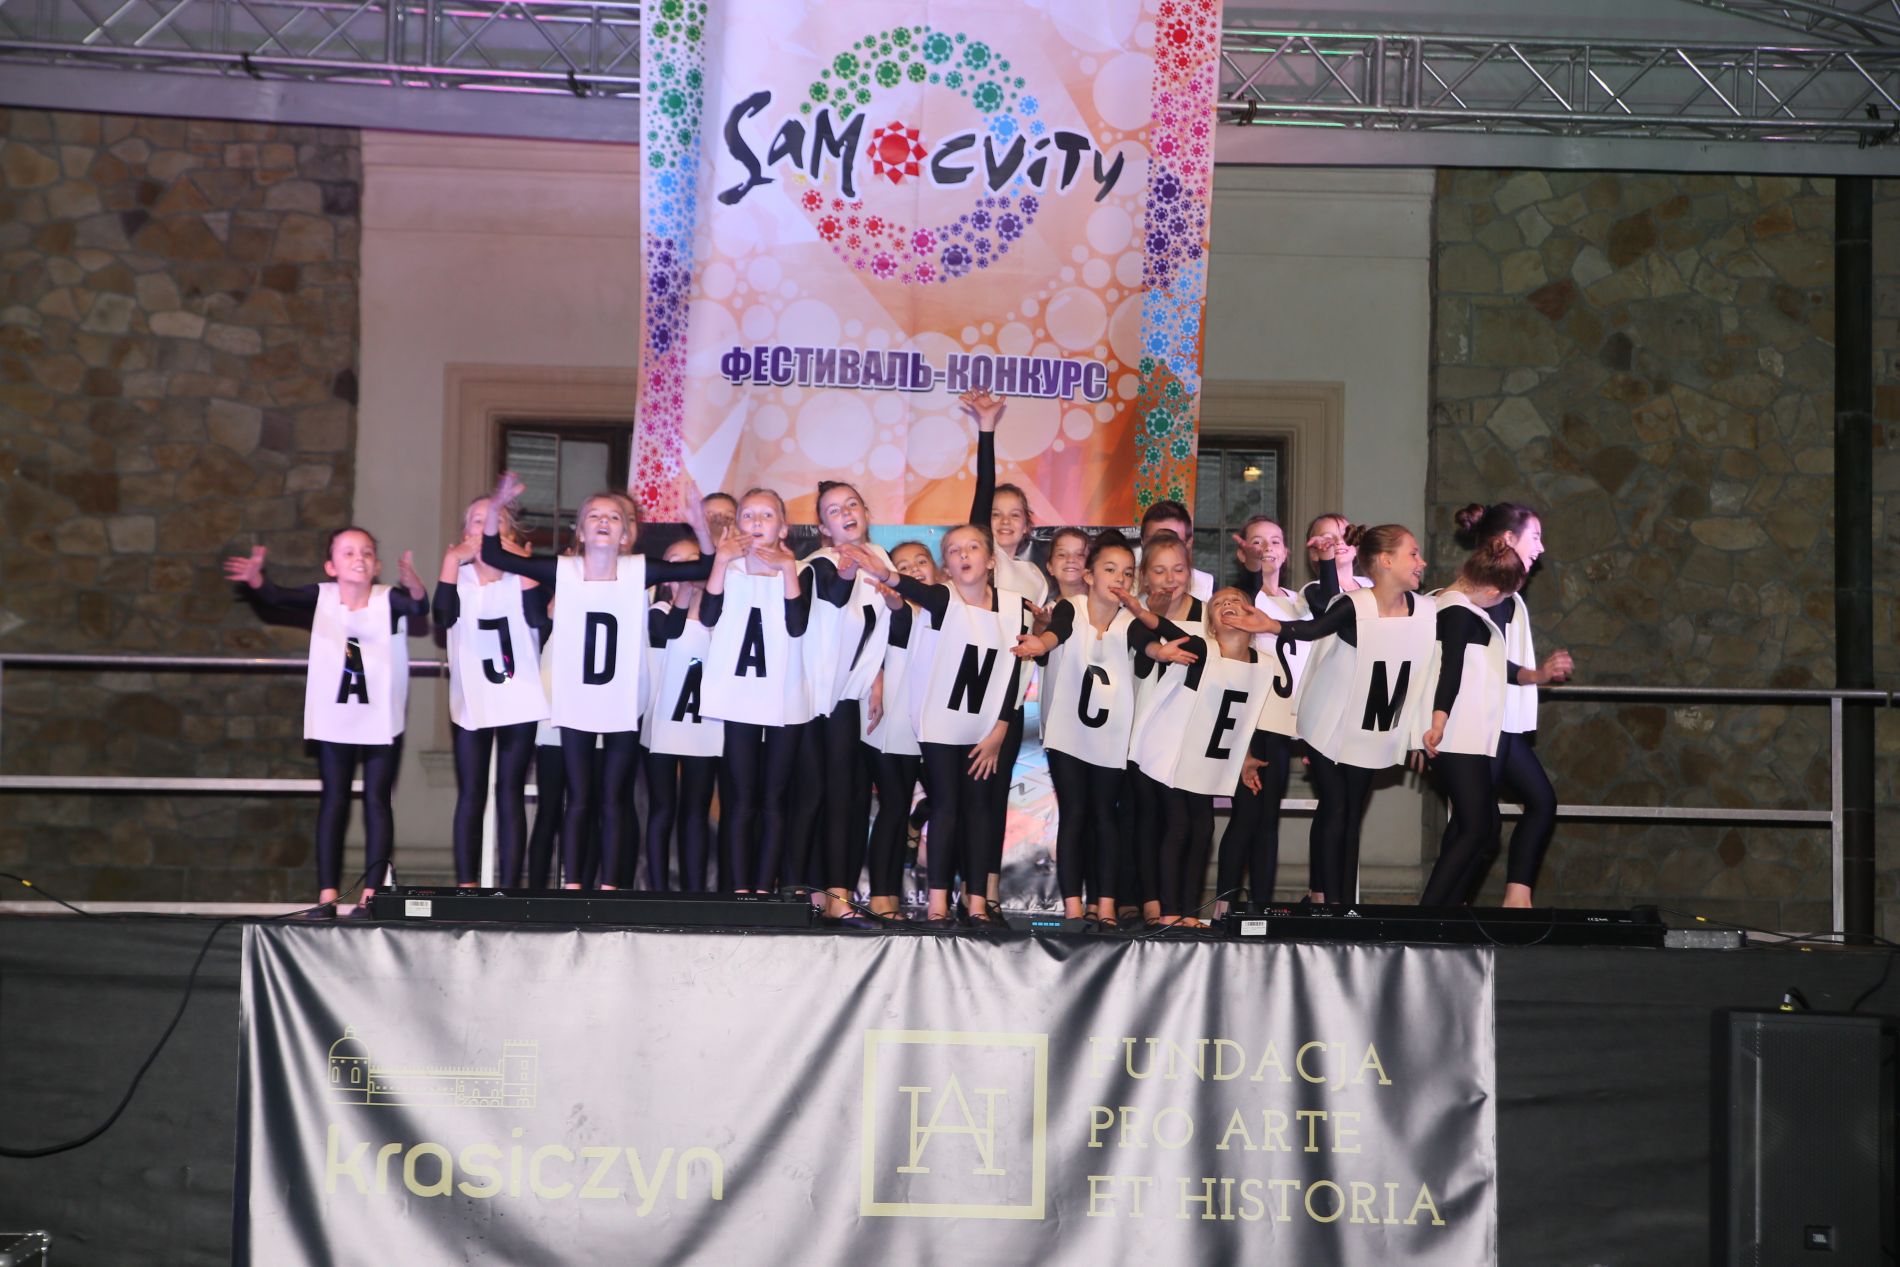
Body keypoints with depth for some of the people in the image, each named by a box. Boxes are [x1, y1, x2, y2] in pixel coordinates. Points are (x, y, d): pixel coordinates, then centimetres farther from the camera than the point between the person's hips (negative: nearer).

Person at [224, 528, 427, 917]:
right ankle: (327, 895, 6)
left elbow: (419, 607, -28)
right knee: (333, 802, 5)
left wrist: (413, 584, -51)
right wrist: (255, 579, -39)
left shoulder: (389, 599, -10)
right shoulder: (322, 597, -4)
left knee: (377, 802, 1)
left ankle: (371, 894, 3)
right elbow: (277, 597, -17)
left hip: (382, 720, -2)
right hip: (333, 719, 2)